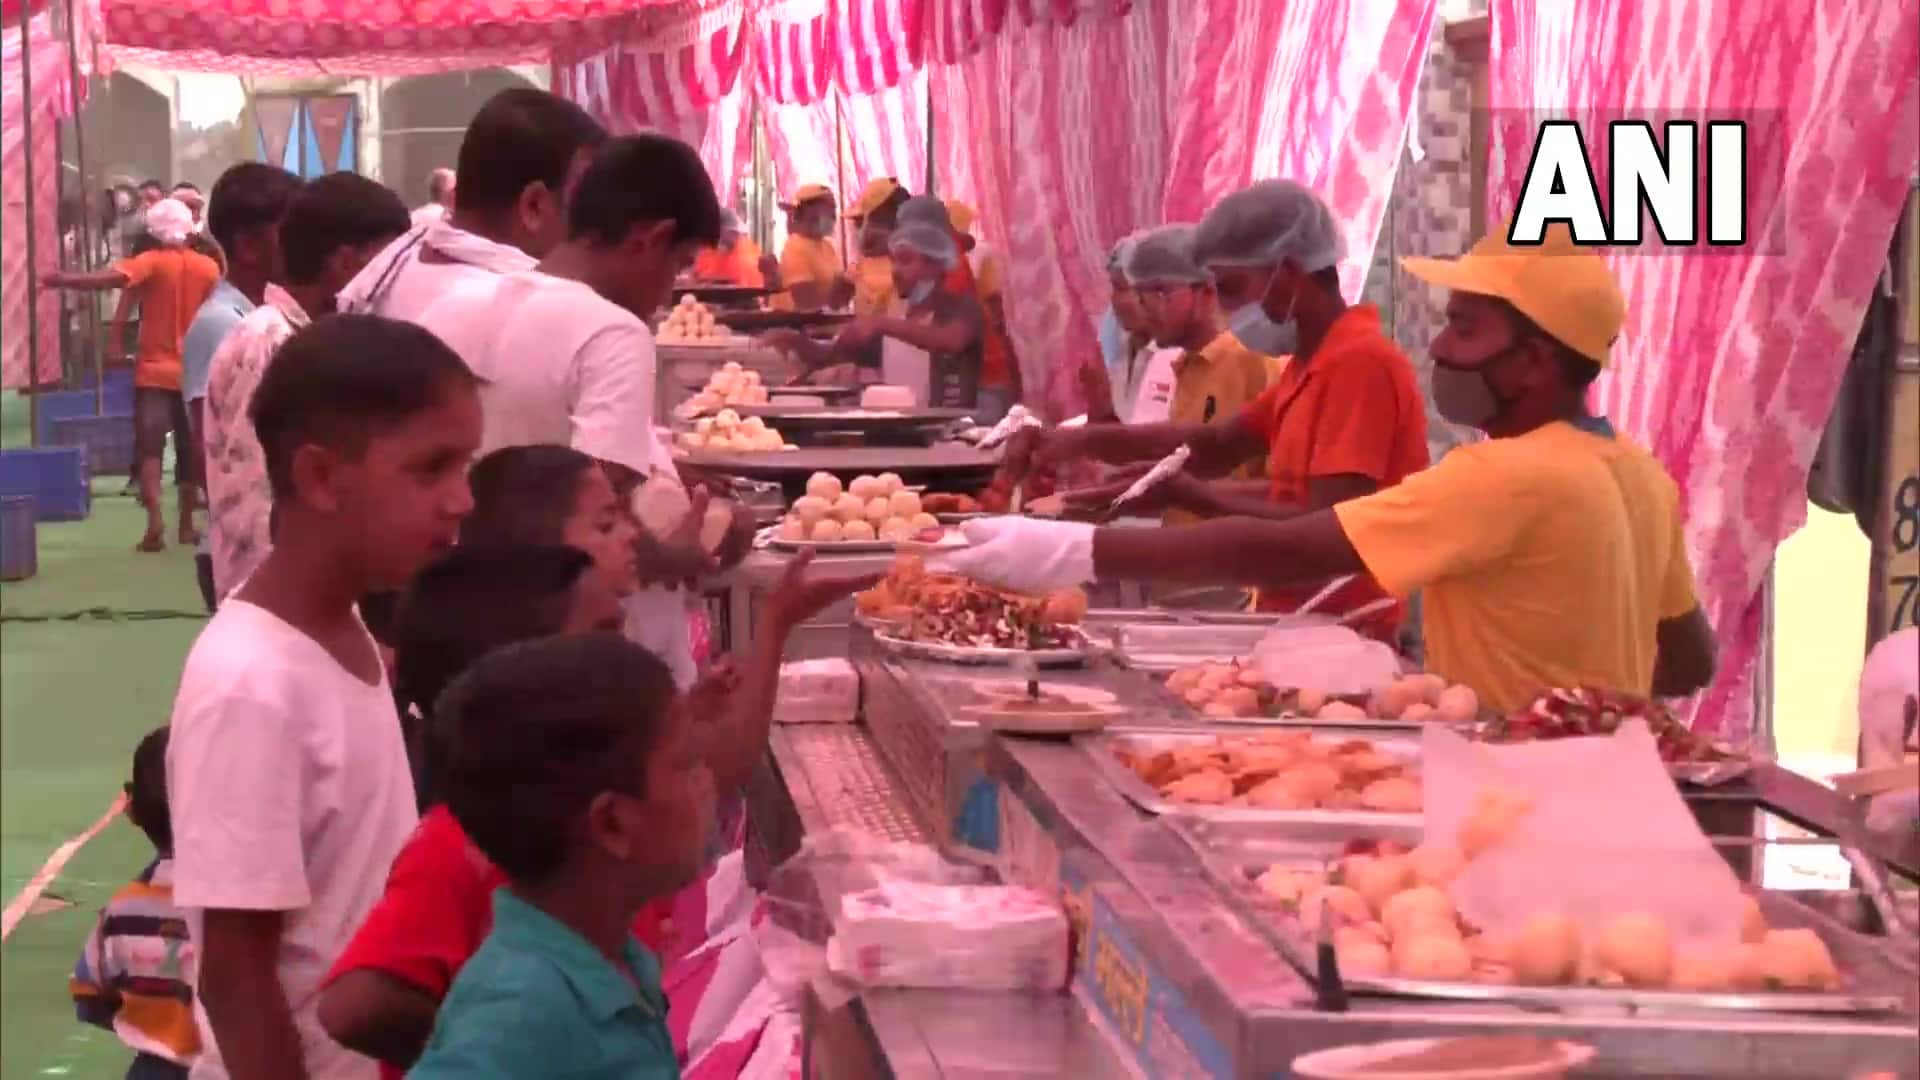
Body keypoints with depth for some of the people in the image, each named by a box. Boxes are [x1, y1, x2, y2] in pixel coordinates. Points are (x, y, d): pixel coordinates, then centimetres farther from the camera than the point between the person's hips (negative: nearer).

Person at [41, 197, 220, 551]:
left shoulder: (152, 261, -9)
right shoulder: (208, 266, 2)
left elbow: (112, 278, -26)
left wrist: (64, 280, -24)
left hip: (155, 371, -3)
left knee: (149, 445, -6)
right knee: (190, 447, 13)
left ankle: (155, 519, -25)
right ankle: (187, 524, 17)